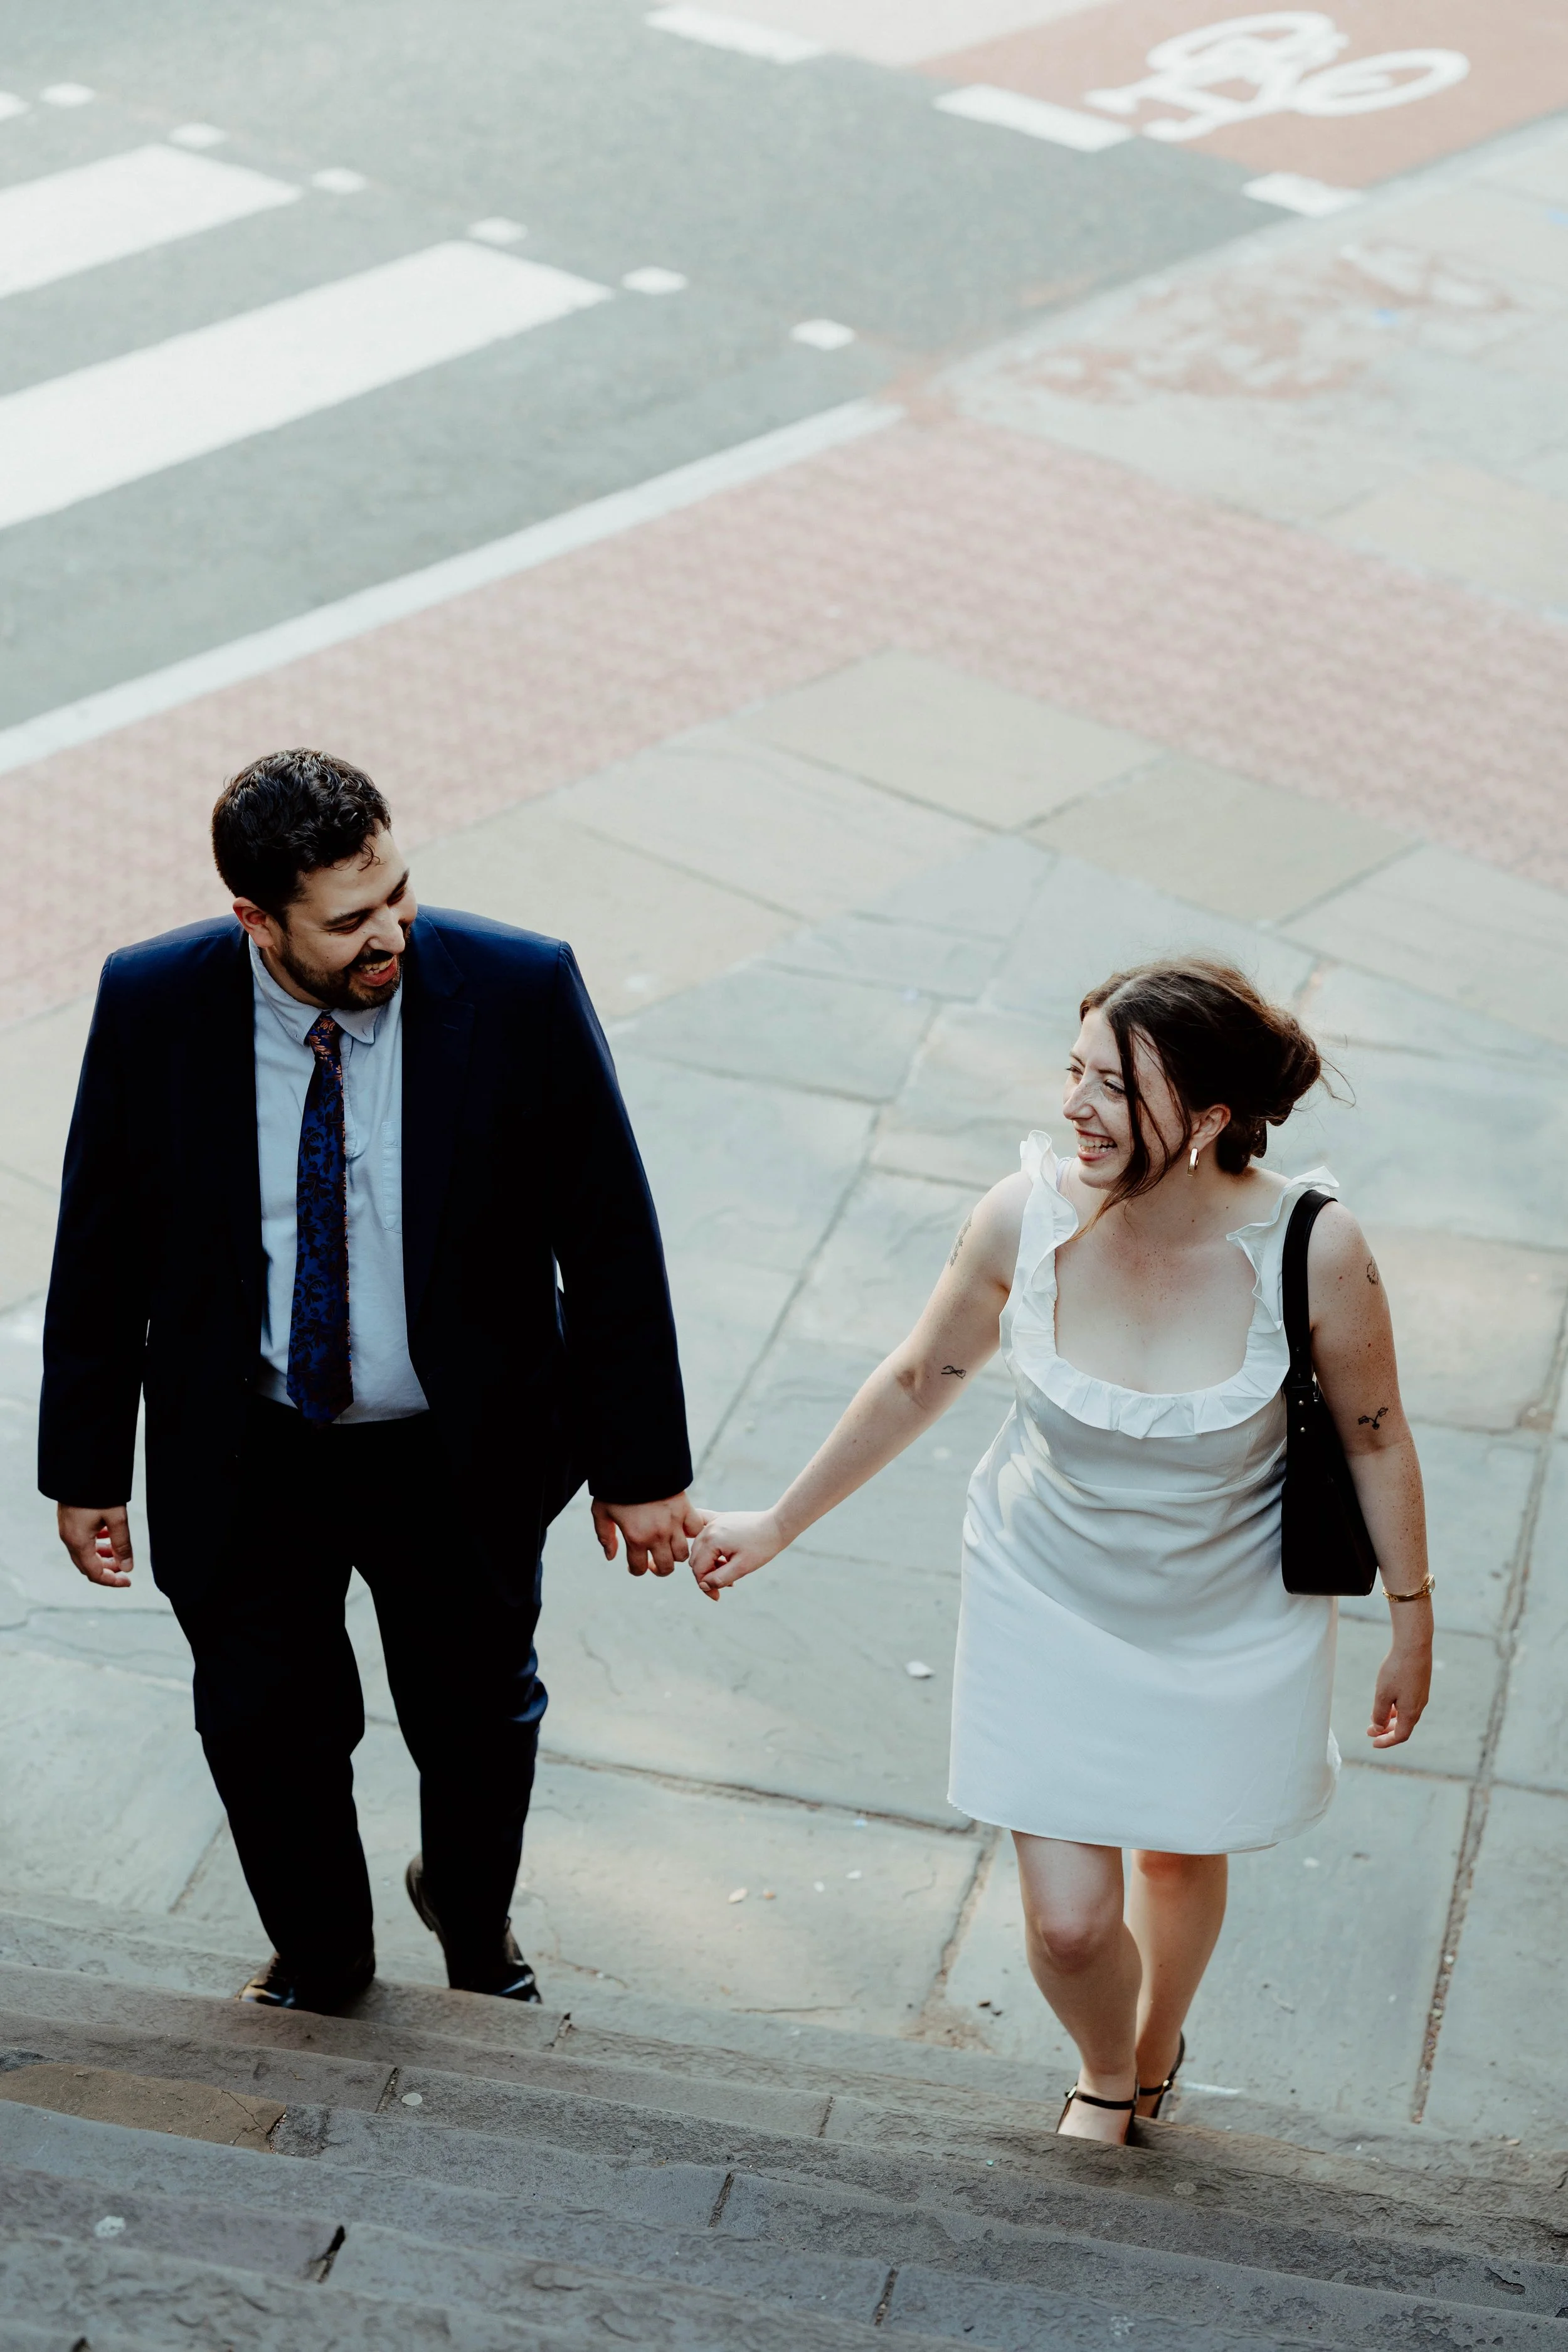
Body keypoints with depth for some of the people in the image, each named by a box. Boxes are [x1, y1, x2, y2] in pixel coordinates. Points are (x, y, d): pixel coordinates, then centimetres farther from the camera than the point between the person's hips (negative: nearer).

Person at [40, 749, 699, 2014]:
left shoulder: (520, 994, -21)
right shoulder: (151, 1006, -18)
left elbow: (610, 1239, -12)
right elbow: (101, 1246, -5)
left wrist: (640, 1464, -8)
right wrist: (87, 1464, 0)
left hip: (460, 1453, 0)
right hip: (241, 1455, 0)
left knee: (481, 1717, 21)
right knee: (265, 1725, 18)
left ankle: (473, 1915, 55)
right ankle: (321, 1956, 48)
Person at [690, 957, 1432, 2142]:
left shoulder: (1311, 1250, -27)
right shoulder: (1025, 1219, -22)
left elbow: (1375, 1436, -9)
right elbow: (919, 1380, -3)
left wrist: (1413, 1623, 2)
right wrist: (778, 1524, 6)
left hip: (1234, 1628, 0)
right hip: (1051, 1609, 1)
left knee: (1180, 1858, 23)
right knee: (1068, 1920, 2)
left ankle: (1155, 2055, 58)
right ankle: (1105, 2075, 39)